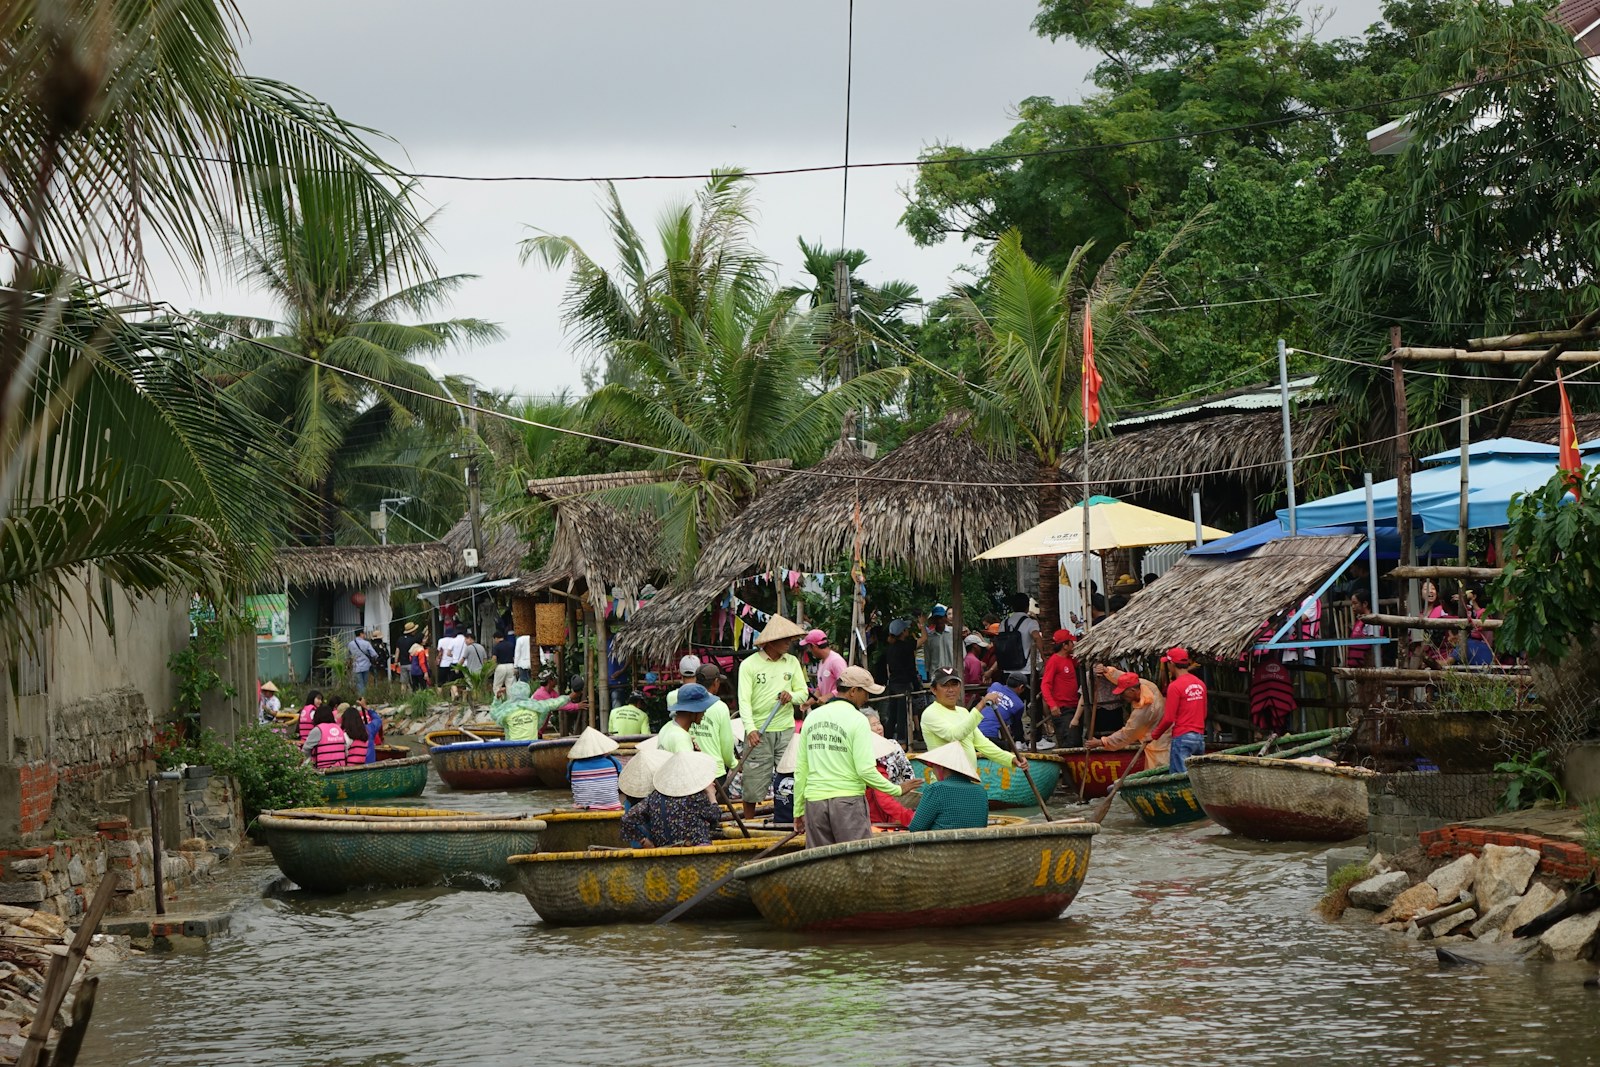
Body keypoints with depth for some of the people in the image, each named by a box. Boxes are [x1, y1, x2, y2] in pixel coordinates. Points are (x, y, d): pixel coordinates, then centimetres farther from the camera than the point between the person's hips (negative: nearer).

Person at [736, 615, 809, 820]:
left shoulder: (792, 662, 10)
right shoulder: (749, 665, -5)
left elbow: (803, 693, 13)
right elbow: (744, 701, -11)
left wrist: (791, 696, -11)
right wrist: (750, 729, -25)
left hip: (786, 729, 4)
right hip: (758, 732, -4)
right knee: (753, 783, 0)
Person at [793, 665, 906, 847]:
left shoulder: (812, 718, 10)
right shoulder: (857, 720, -8)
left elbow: (801, 769, 11)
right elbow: (866, 770, -14)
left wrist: (798, 810, 17)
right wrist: (897, 790, -2)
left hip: (814, 800, 5)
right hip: (848, 799, -5)